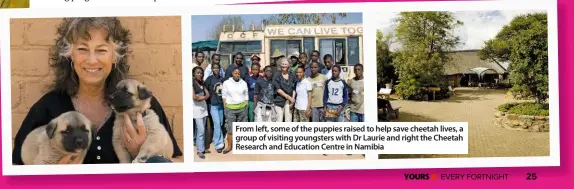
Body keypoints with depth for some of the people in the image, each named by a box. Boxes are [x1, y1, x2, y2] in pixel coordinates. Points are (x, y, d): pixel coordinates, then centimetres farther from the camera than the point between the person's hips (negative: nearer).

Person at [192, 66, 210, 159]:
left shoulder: (202, 83, 12)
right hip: (197, 108, -7)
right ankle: (200, 150, 0)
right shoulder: (192, 83, -10)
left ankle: (202, 147, 17)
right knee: (201, 130, -8)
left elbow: (208, 95, 8)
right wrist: (204, 96, -4)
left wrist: (201, 97, -7)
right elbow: (194, 97, -17)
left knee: (202, 129, 10)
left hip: (204, 107, 7)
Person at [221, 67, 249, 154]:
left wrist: (246, 107, 4)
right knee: (230, 128, 1)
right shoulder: (226, 83, 0)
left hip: (242, 107, 1)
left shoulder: (244, 83, 4)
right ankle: (229, 146, 8)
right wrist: (225, 108, 0)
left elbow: (246, 95, 9)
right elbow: (224, 95, 4)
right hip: (230, 108, -1)